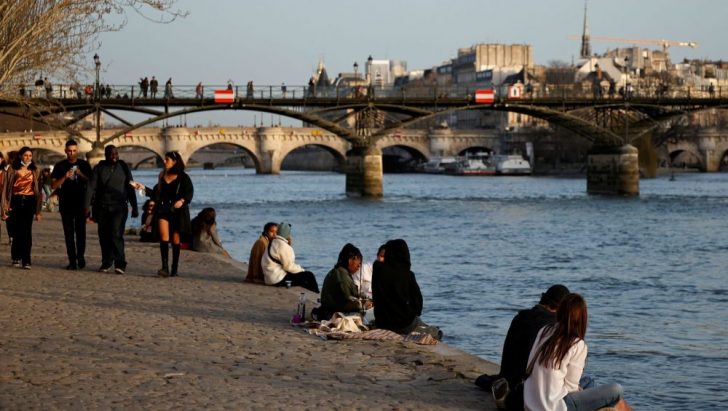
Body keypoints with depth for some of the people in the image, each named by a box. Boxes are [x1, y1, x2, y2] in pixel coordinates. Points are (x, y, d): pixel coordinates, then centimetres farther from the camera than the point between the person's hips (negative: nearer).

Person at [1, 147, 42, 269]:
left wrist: (38, 211, 5)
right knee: (17, 230, -1)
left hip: (29, 202, 1)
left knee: (27, 231, -5)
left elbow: (38, 190, 9)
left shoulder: (35, 171, 9)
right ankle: (16, 257, 17)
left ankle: (26, 261, -2)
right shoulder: (12, 170, 4)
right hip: (16, 201, -1)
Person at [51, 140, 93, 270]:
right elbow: (53, 185, 0)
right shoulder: (60, 166, 5)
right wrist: (65, 177, -15)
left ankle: (80, 256, 13)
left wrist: (81, 175, -15)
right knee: (69, 233, -1)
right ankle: (72, 261, 0)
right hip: (66, 204, 0)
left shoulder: (84, 164, 6)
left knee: (80, 231, -4)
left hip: (80, 203, 0)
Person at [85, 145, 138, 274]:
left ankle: (120, 264, -13)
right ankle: (106, 263, 18)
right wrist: (86, 206, -11)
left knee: (116, 234, -15)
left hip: (119, 207, -1)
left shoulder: (123, 167, 6)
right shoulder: (99, 168, 3)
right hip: (102, 207, 1)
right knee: (104, 236, 5)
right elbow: (91, 187, -2)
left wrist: (134, 207, 9)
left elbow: (130, 188, 10)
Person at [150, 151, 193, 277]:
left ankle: (174, 269, 11)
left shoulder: (183, 177, -1)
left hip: (178, 211, -3)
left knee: (176, 240, 3)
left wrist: (182, 201, -24)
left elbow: (189, 192, -9)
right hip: (163, 209, 3)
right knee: (164, 235, -17)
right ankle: (165, 267, -23)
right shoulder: (162, 176, 13)